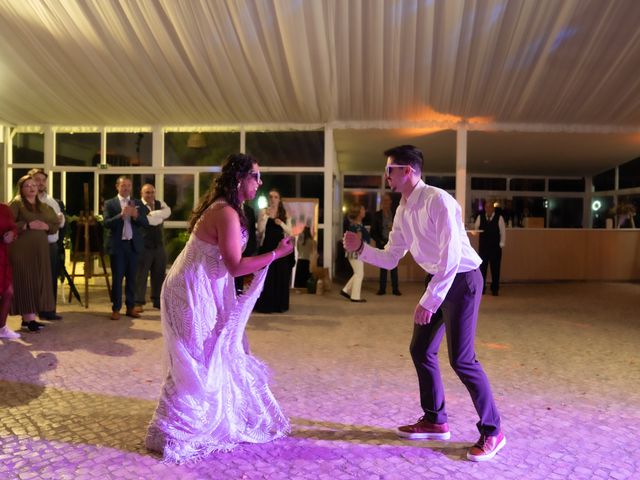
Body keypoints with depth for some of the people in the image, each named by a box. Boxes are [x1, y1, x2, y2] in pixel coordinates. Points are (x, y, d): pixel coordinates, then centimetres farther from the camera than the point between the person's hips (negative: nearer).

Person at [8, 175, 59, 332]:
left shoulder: (44, 206, 16)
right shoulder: (16, 203, -1)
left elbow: (56, 224, 15)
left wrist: (46, 226, -4)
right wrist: (28, 225, -19)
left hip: (40, 249, 6)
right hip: (21, 249, -6)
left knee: (38, 282, 5)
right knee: (25, 282, -5)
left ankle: (30, 317, 13)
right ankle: (28, 318, -2)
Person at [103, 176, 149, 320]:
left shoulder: (138, 203, 8)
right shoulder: (110, 203, 1)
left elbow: (145, 222, -2)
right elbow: (107, 223, -12)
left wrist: (135, 215, -20)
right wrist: (121, 215, -25)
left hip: (133, 244, 3)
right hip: (117, 245, -2)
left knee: (131, 278, 8)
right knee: (117, 278, 2)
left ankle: (130, 307, 16)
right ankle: (116, 309, 9)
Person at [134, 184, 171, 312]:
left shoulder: (160, 204, 11)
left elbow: (167, 212, -12)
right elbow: (153, 221, -21)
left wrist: (152, 213, -17)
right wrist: (159, 216, -7)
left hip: (159, 245, 6)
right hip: (144, 246, -5)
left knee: (159, 275, 12)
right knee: (141, 275, 0)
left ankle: (157, 301, 24)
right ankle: (138, 302, 8)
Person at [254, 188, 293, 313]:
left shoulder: (285, 214, 7)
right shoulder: (263, 212, 2)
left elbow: (289, 232, 2)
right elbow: (260, 230, -8)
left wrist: (281, 223, -14)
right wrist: (266, 216, -18)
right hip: (267, 247, -2)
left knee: (281, 276, 5)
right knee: (266, 276, -1)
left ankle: (280, 304, 15)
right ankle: (265, 305, 5)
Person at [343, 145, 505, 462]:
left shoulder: (438, 200, -22)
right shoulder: (403, 210, 5)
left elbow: (451, 257, -26)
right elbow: (390, 259, 8)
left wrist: (428, 301, -25)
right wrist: (360, 248, -7)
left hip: (462, 281, -9)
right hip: (438, 280, 9)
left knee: (461, 358, -8)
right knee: (420, 350, 12)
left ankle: (492, 432, 11)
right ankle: (435, 421, 28)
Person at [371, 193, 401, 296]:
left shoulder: (395, 214, 6)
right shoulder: (377, 215, 5)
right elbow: (373, 231, 4)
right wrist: (379, 241, -6)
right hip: (382, 244, 0)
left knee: (394, 267, 1)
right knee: (383, 267, 3)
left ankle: (395, 289, 5)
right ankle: (382, 288, 8)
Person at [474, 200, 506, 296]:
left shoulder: (499, 218, -2)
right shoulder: (480, 217, 4)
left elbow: (503, 232, 0)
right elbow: (476, 228, 7)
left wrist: (501, 244, -3)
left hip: (495, 247, -1)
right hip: (483, 246, 2)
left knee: (495, 268, 4)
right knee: (482, 267, 4)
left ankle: (495, 289, 13)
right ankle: (481, 288, 12)